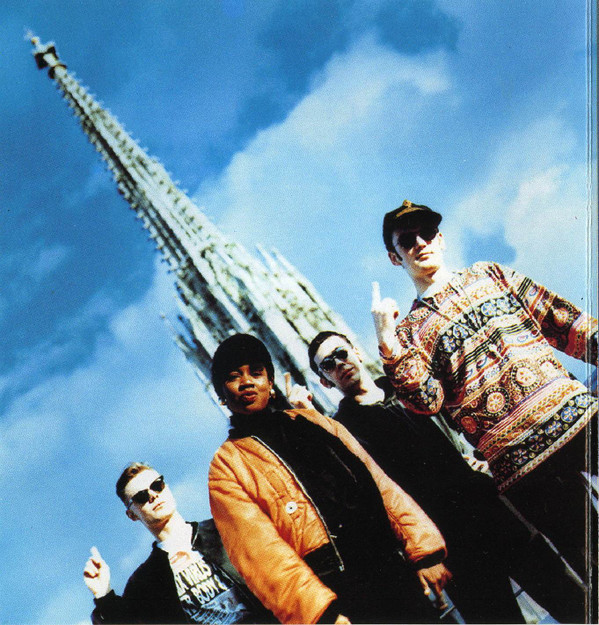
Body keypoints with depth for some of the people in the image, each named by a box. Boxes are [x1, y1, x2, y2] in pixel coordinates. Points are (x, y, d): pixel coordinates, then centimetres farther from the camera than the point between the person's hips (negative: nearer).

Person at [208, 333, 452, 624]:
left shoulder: (312, 422, 15)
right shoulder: (226, 466, 2)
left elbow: (378, 483, 10)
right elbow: (260, 549, -10)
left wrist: (424, 550, 0)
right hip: (330, 596, -4)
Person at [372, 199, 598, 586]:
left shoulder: (490, 275, 18)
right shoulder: (410, 332, 10)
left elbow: (565, 322, 14)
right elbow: (428, 401, -6)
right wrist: (387, 343, -15)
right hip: (521, 463, -2)